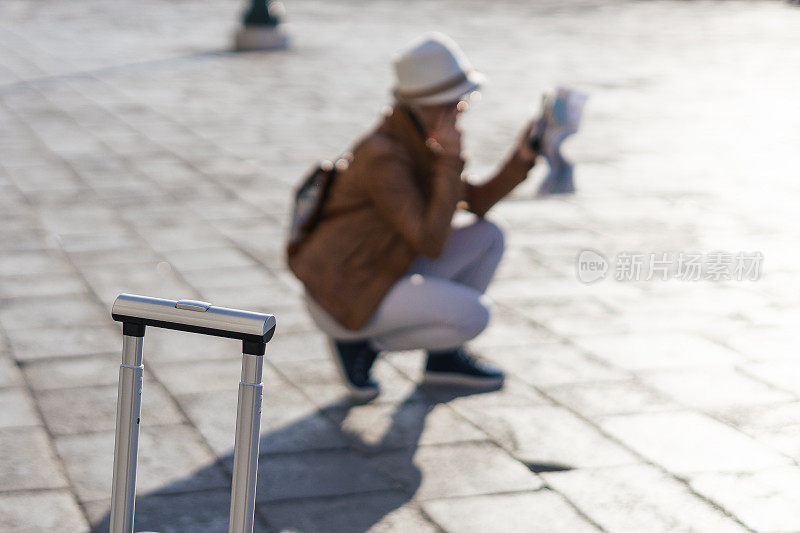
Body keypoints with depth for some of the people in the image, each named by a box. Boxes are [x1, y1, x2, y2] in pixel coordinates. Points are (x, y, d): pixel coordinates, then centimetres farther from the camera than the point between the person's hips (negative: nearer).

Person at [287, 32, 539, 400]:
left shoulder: (418, 135, 2)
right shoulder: (383, 155, -27)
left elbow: (476, 202, 10)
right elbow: (432, 245, -28)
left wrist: (523, 157, -5)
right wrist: (450, 158, -27)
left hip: (380, 276, 9)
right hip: (342, 298, -9)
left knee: (489, 237, 4)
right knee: (474, 316, -20)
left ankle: (443, 356, 13)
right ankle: (360, 343, -1)